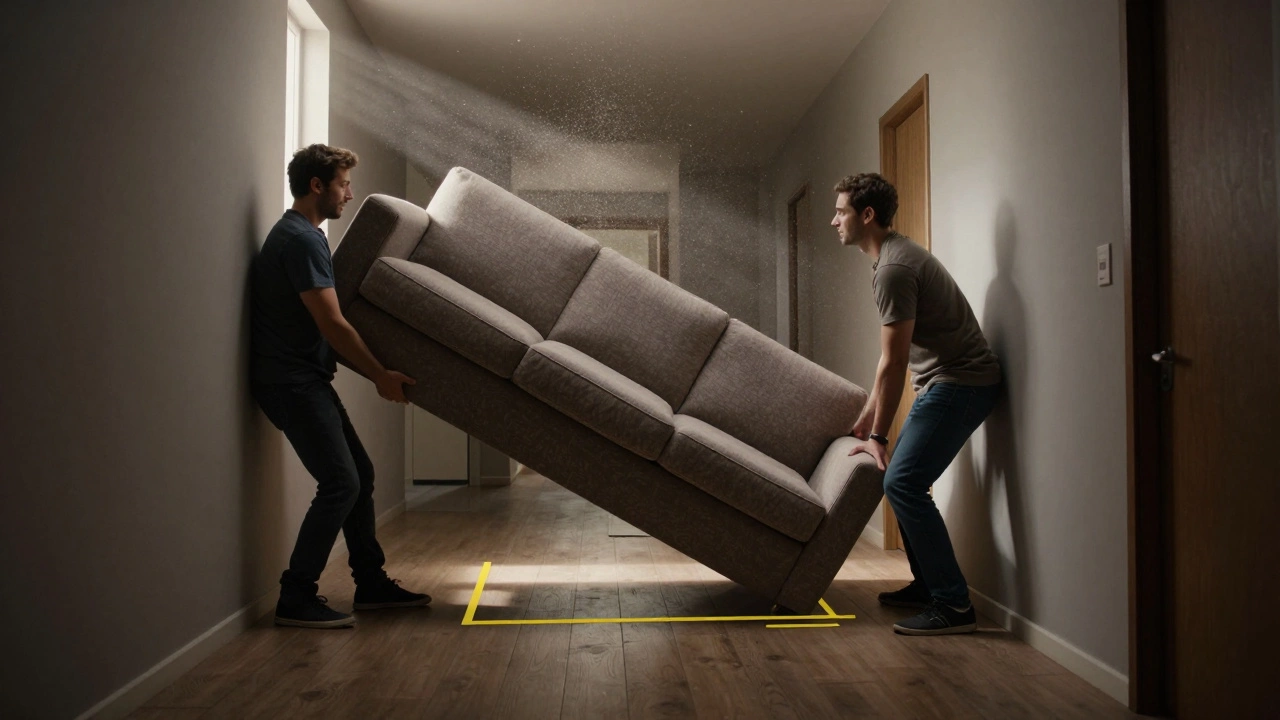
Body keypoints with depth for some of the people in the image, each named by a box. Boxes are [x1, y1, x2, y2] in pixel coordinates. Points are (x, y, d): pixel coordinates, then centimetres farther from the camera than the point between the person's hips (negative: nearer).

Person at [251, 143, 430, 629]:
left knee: (359, 474, 12)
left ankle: (372, 584, 21)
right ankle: (296, 599, -4)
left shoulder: (301, 235, 17)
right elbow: (332, 324, -20)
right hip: (291, 382, -10)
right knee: (340, 483, -12)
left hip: (305, 379, 10)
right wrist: (381, 376, -13)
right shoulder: (300, 239, -16)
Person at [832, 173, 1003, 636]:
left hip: (961, 384, -11)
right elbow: (892, 360, 19)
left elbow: (894, 363, -18)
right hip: (945, 383, 11)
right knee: (903, 479, 15)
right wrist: (867, 415, 21)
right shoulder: (893, 256, 14)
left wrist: (878, 436, -12)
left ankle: (954, 606, -10)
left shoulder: (894, 268, -19)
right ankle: (927, 584, 26)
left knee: (902, 482, -15)